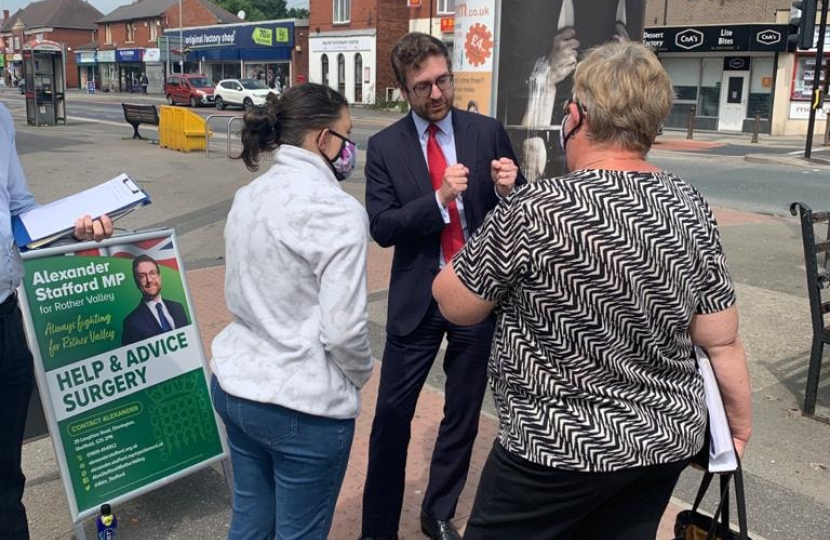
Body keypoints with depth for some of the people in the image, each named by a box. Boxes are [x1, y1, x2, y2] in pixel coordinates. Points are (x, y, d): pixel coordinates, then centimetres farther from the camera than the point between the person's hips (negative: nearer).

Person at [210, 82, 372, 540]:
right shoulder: (338, 210, -19)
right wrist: (361, 374, 0)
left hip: (234, 386, 7)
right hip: (304, 407, -7)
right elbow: (344, 329, -20)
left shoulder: (248, 197, 4)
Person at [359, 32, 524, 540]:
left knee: (464, 412, 14)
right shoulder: (385, 146, -3)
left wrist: (509, 189, -21)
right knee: (393, 413, 2)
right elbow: (382, 228, -11)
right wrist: (439, 198, -24)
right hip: (418, 297, -1)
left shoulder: (488, 131, -1)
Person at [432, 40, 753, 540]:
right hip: (669, 438, 6)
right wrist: (741, 423, 18)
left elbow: (457, 306, -10)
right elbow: (722, 342, 2)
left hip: (563, 448, -6)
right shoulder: (692, 209, -5)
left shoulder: (538, 210, -23)